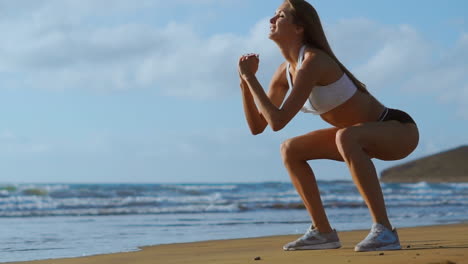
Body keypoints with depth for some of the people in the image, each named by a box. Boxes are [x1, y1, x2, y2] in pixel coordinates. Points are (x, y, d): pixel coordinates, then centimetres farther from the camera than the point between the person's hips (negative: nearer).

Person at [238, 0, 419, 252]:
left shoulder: (313, 62, -26)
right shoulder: (285, 71, 1)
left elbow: (277, 122, -31)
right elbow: (256, 126, 4)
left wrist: (250, 77, -23)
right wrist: (245, 79, -8)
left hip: (399, 129, -9)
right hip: (371, 136, 9)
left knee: (345, 137, -39)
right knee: (290, 150, 6)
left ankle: (384, 230, -33)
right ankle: (323, 231, 6)